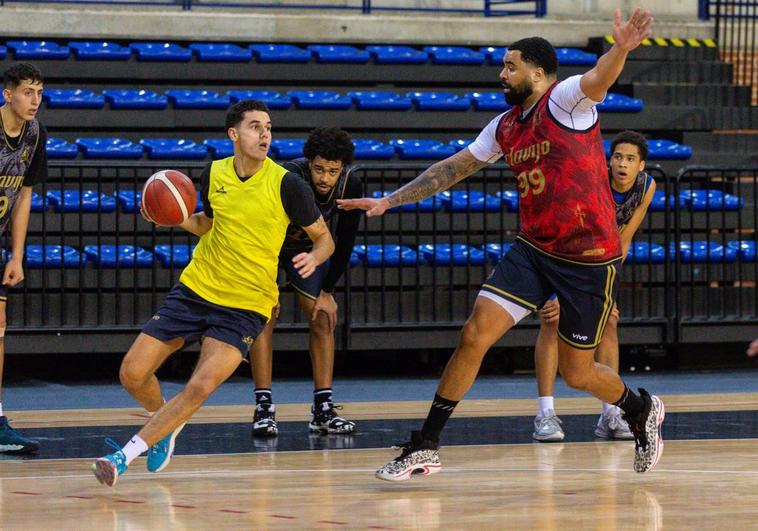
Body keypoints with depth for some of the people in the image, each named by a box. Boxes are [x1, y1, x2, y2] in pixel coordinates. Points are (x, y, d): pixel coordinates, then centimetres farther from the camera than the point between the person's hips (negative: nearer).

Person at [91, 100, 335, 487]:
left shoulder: (286, 184, -10)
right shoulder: (213, 174, 2)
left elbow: (324, 238, -1)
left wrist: (314, 258, -23)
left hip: (246, 306, -4)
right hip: (195, 289, 4)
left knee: (201, 386, -22)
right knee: (132, 374, -1)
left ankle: (126, 455, -10)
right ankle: (166, 423, 31)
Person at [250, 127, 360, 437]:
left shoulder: (351, 186, -24)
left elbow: (344, 243, -11)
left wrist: (327, 291, -10)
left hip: (309, 248, 4)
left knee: (323, 319, -4)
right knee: (264, 319, -16)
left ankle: (323, 410, 0)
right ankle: (264, 408, -14)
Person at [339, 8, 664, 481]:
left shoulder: (565, 101, -11)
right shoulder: (505, 127, 10)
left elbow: (598, 80, -33)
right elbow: (454, 168, 20)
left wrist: (621, 50, -56)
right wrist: (389, 200, 19)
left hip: (590, 259, -6)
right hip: (534, 250, 6)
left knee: (578, 373, 5)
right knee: (474, 336, -8)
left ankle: (641, 410, 36)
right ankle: (426, 448, 0)